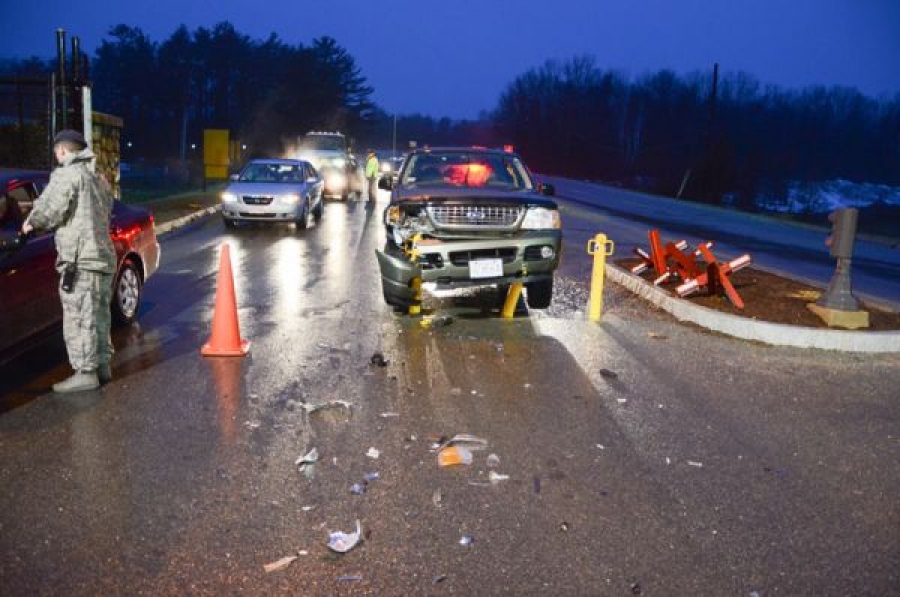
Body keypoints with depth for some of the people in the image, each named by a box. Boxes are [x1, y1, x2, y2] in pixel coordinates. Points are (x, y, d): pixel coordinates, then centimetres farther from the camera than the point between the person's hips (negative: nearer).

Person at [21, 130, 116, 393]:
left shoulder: (67, 174, -6)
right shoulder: (98, 180, 21)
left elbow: (49, 209, -13)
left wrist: (31, 221, 8)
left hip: (80, 259, -9)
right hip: (104, 256, 9)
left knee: (78, 318, -5)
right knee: (98, 315, 15)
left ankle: (85, 373, -4)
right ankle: (102, 366, 23)